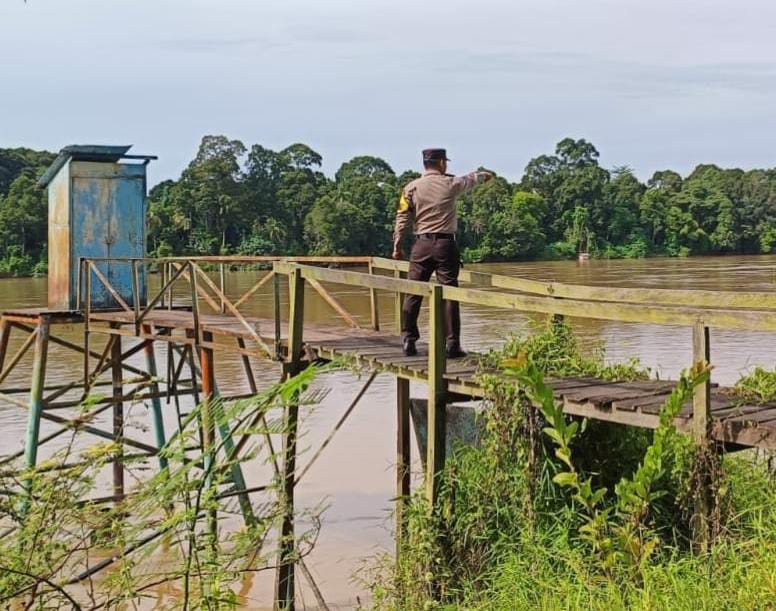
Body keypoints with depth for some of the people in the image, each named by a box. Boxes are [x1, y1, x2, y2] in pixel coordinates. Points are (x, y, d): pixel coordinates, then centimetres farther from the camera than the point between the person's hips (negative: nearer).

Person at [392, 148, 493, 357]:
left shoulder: (411, 188, 3)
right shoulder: (450, 183, 2)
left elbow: (403, 219, 2)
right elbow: (471, 179, 24)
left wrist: (397, 247, 8)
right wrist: (484, 175, 46)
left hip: (422, 244, 2)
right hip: (445, 244, -1)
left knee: (413, 293, 7)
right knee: (449, 295, 0)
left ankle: (408, 340, 7)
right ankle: (452, 344, 0)